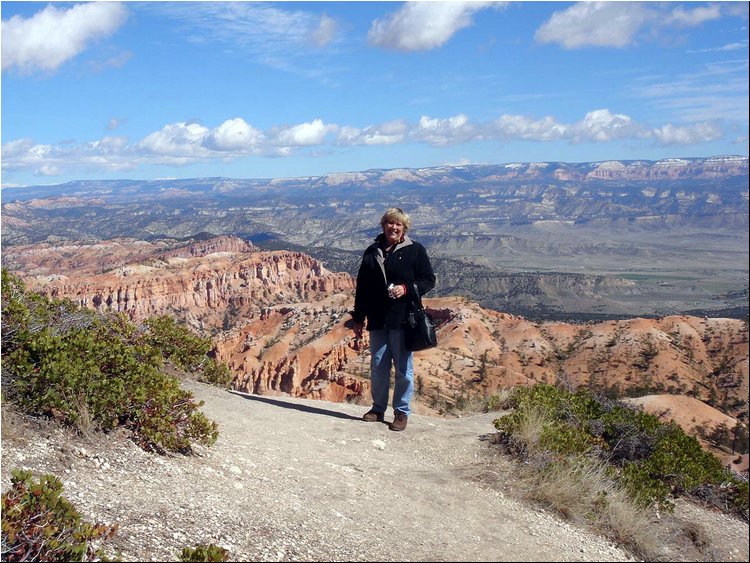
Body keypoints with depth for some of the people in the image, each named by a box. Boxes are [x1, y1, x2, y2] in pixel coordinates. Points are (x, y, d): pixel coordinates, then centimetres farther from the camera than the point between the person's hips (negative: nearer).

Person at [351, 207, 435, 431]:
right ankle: (378, 409, 21)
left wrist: (406, 289, -16)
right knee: (378, 366, 8)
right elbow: (362, 287, 15)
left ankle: (402, 412, 11)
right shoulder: (372, 252, 13)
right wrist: (358, 318, 12)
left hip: (403, 319, -4)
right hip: (377, 320, 4)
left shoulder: (415, 250, 2)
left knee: (403, 367, 1)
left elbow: (429, 280, 1)